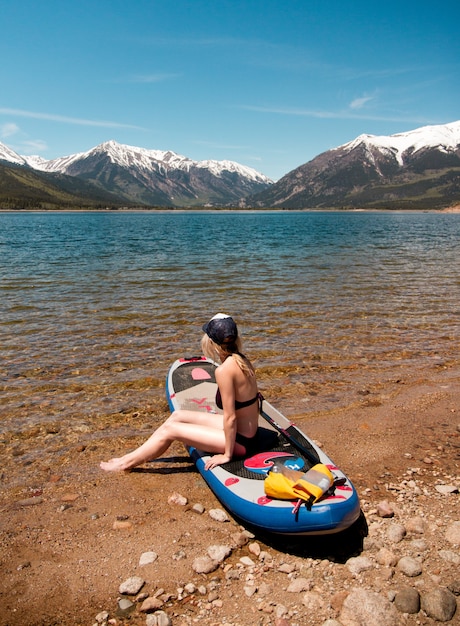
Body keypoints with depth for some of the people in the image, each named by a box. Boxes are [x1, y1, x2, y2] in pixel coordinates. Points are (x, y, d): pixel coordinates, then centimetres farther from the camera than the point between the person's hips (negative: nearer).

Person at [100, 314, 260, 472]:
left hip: (238, 440, -8)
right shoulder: (242, 359, -2)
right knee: (177, 415, 13)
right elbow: (254, 398, 8)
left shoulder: (224, 370, -27)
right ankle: (134, 456, 26)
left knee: (169, 430, 0)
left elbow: (230, 417, -23)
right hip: (249, 431, 8)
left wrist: (227, 455, -13)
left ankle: (126, 463, 20)